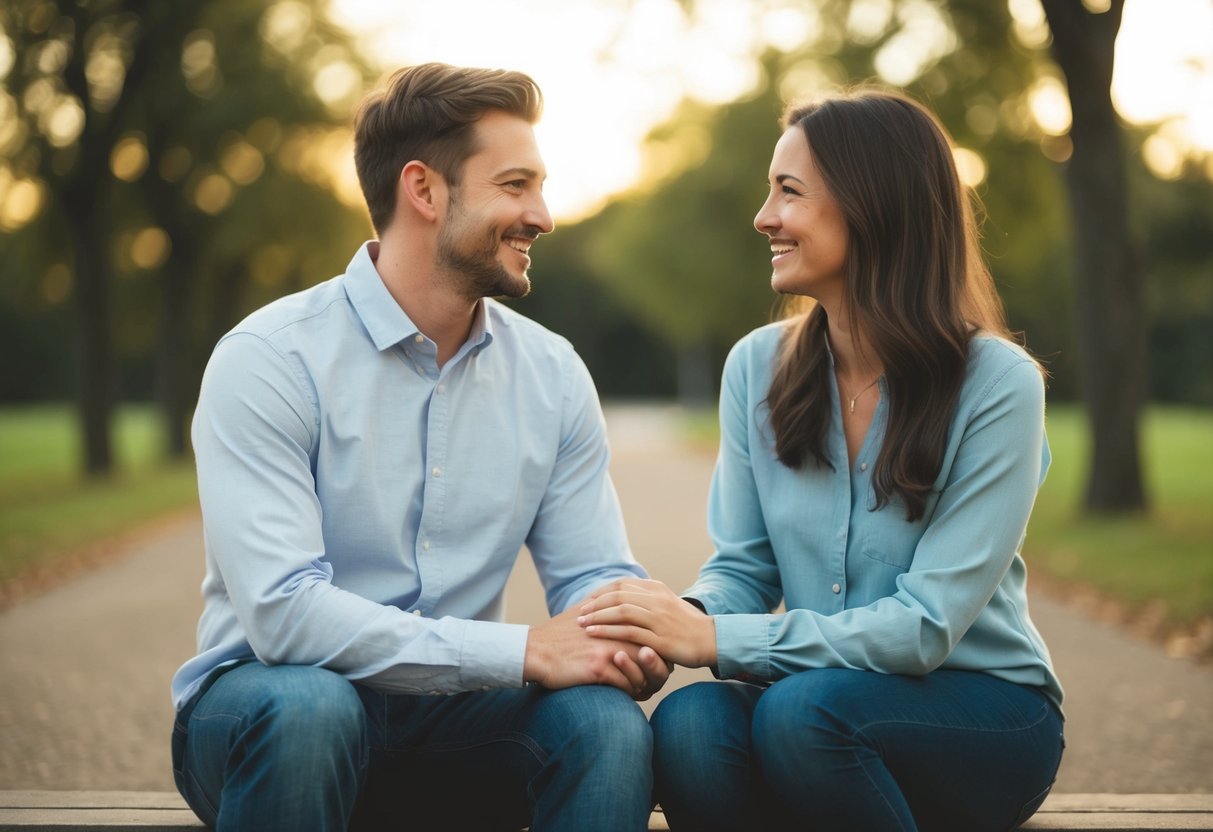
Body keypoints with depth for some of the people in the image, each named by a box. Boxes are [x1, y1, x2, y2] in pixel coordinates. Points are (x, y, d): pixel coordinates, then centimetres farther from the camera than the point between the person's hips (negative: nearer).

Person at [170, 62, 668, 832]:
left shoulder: (553, 373, 2)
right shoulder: (269, 362, -15)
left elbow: (594, 574, 3)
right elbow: (282, 611, -25)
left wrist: (628, 639, -23)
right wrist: (524, 651, -28)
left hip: (451, 713, 3)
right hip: (274, 706, -2)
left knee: (607, 723, -27)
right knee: (309, 705, -36)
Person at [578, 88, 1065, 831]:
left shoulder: (998, 383, -14)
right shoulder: (758, 365, 1)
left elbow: (926, 626, -19)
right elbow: (742, 566, 5)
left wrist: (715, 639, -26)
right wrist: (684, 616, -20)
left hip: (985, 714, -3)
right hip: (820, 693, 3)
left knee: (802, 708, -34)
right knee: (692, 724, -31)